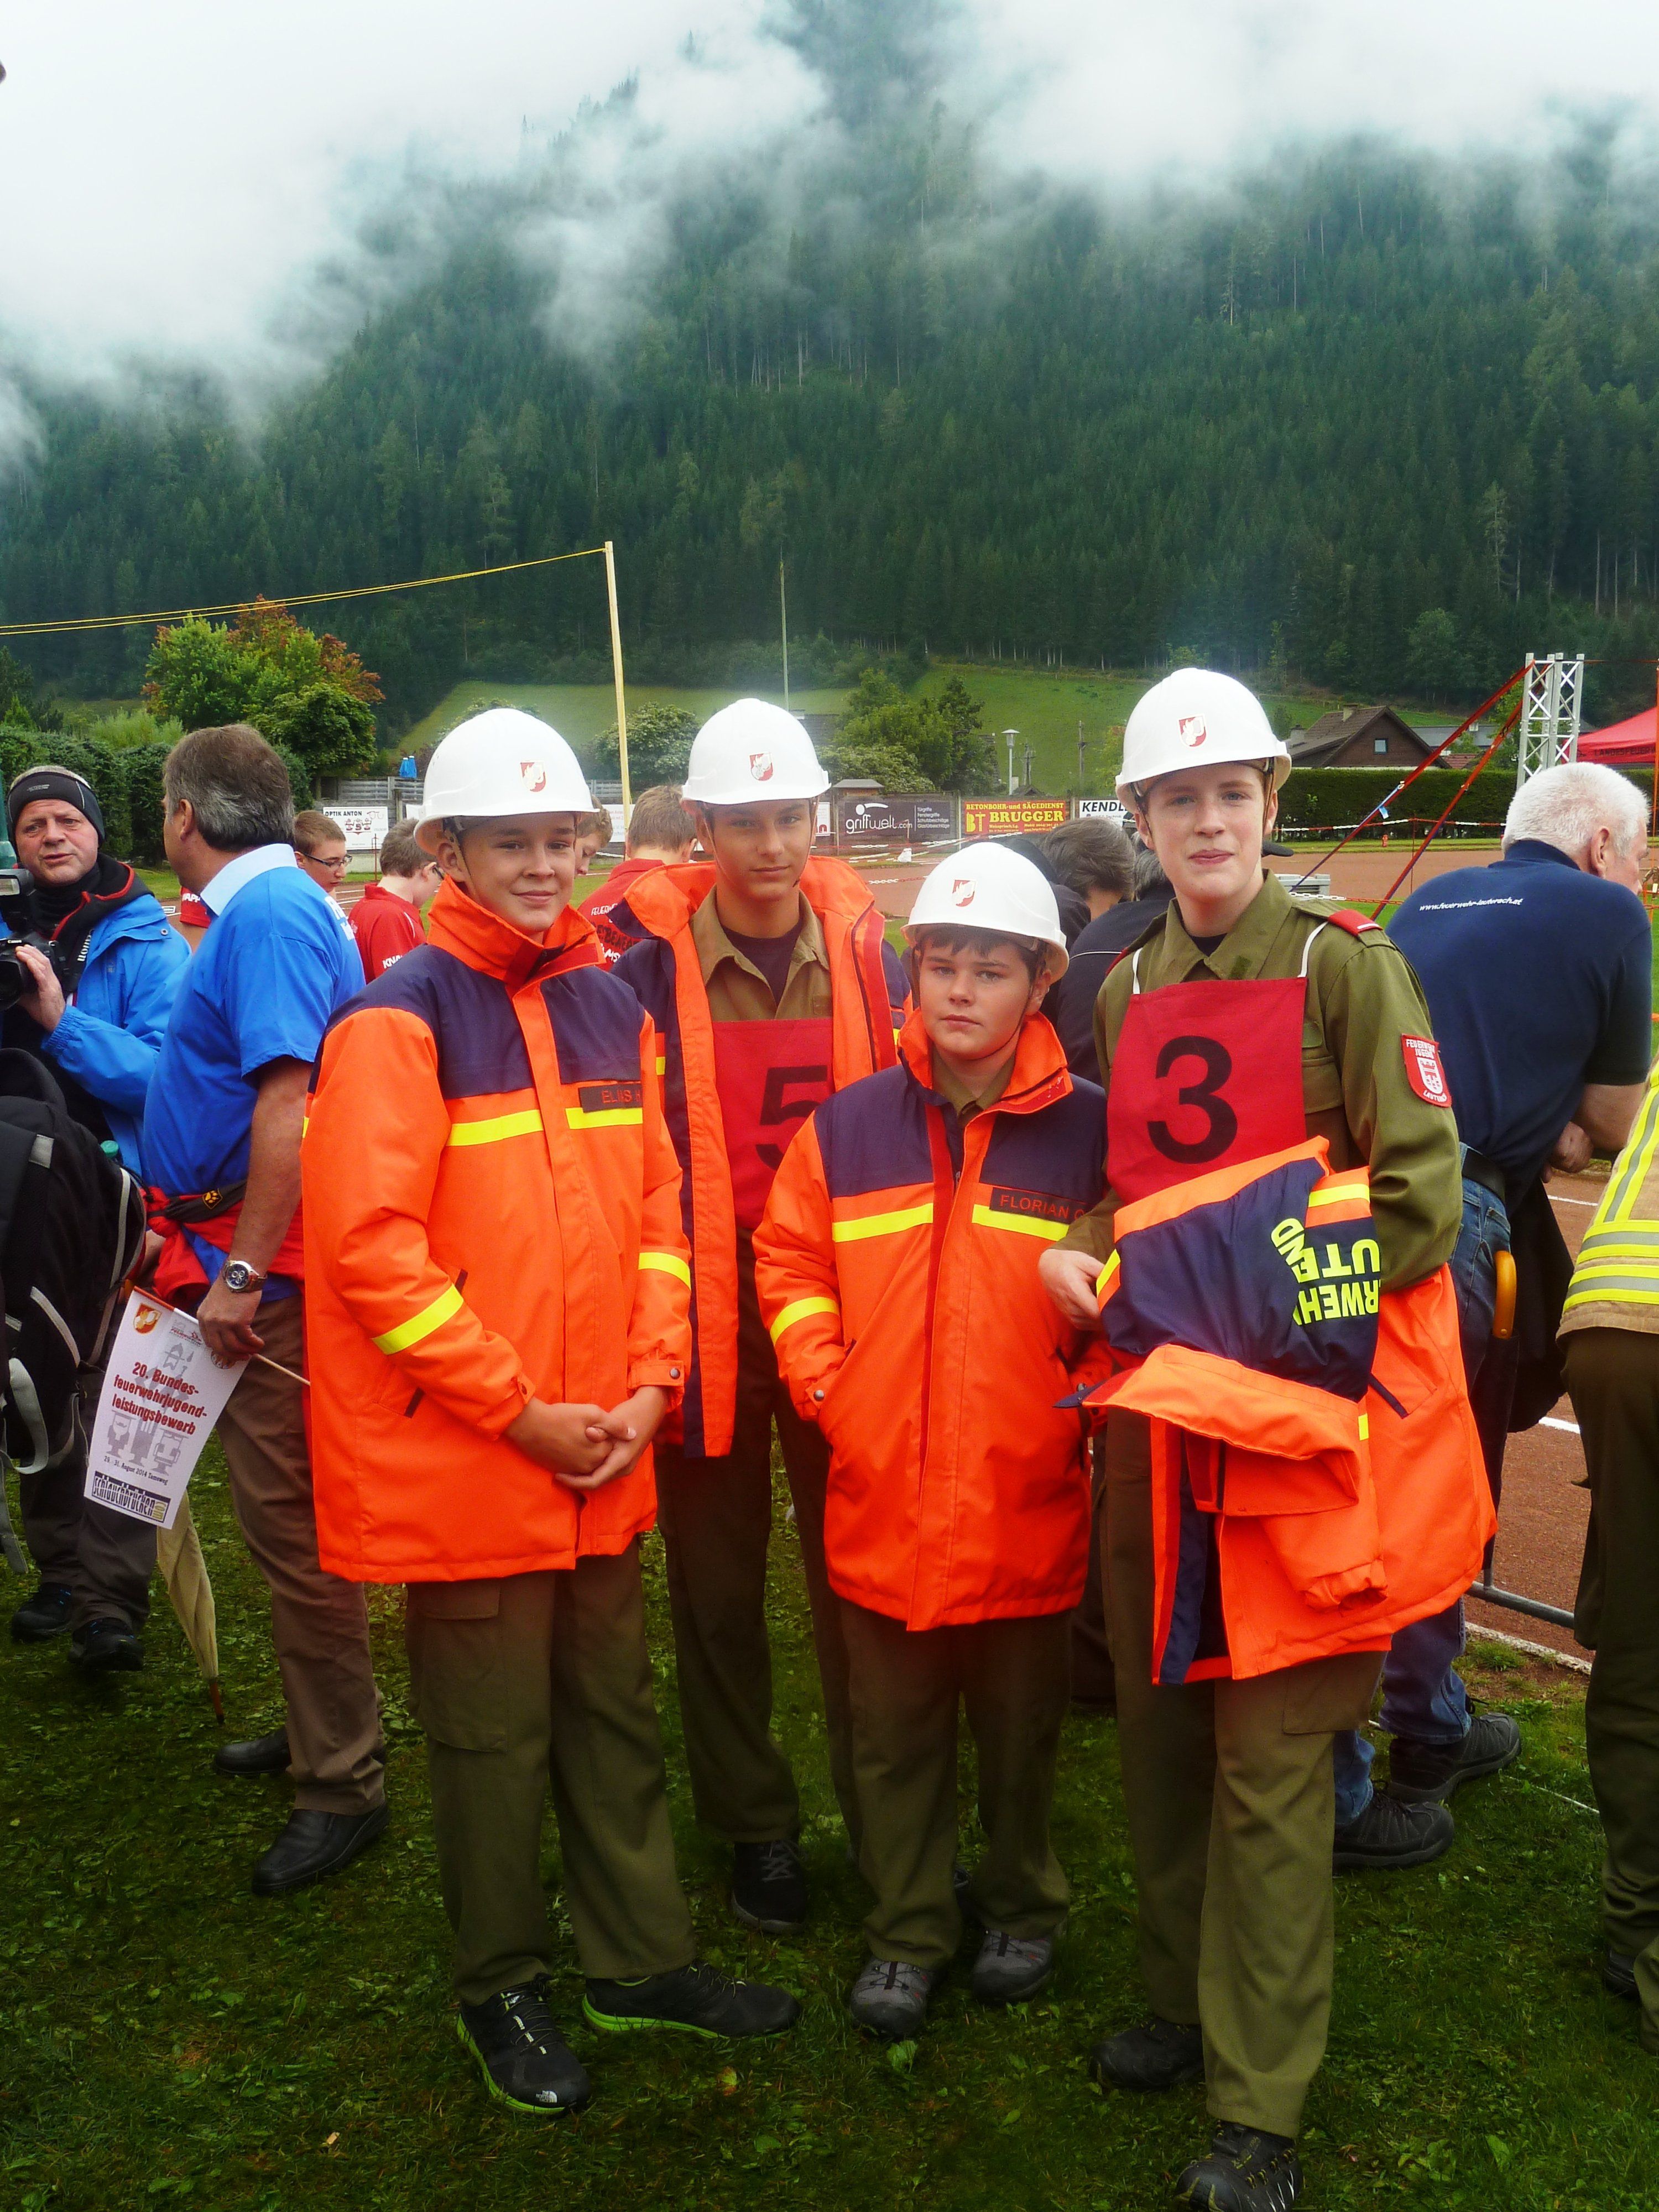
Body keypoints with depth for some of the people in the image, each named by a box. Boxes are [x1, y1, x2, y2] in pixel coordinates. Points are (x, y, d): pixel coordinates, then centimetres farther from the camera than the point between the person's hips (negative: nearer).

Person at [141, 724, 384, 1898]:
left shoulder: (268, 911, -17)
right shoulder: (265, 907, 15)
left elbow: (289, 1098, -26)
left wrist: (241, 1271, -24)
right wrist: (194, 1231, 21)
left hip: (268, 1270, -10)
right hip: (247, 1258, 10)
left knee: (294, 1523, -1)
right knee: (287, 1511, 20)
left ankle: (346, 1787, 12)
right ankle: (322, 1727, 36)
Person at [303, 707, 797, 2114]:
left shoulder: (613, 1009, 8)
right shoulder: (400, 1019, -11)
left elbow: (654, 1207, 10)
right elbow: (369, 1247, -17)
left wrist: (651, 1384, -2)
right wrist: (520, 1410, -15)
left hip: (605, 1458, 5)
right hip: (460, 1463, -5)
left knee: (614, 1710, 17)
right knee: (495, 1736, 10)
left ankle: (641, 1961, 36)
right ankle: (503, 1992, 31)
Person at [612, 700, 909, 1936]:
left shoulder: (862, 947, 1)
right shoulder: (651, 962, -6)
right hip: (704, 1316, -1)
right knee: (719, 1586, 11)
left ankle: (885, 1812, 28)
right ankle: (755, 1825, 30)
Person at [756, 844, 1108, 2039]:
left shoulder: (1087, 1128, -7)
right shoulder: (849, 1124, -1)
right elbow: (789, 1257, 9)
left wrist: (1089, 1400, -8)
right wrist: (822, 1380, -2)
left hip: (1026, 1502, -1)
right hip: (881, 1493, 2)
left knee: (1021, 1729, 17)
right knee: (896, 1738, 15)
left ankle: (1024, 1911, 40)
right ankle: (907, 1934, 34)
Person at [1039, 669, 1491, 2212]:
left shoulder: (1345, 969, -6)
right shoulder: (1127, 991, 11)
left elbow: (1421, 1197, -11)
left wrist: (1267, 1292, -17)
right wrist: (1085, 1257, 1)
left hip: (1304, 1416, -5)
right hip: (1158, 1404, 5)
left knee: (1271, 1763, 1)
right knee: (1159, 1728, 14)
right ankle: (1187, 2003, 35)